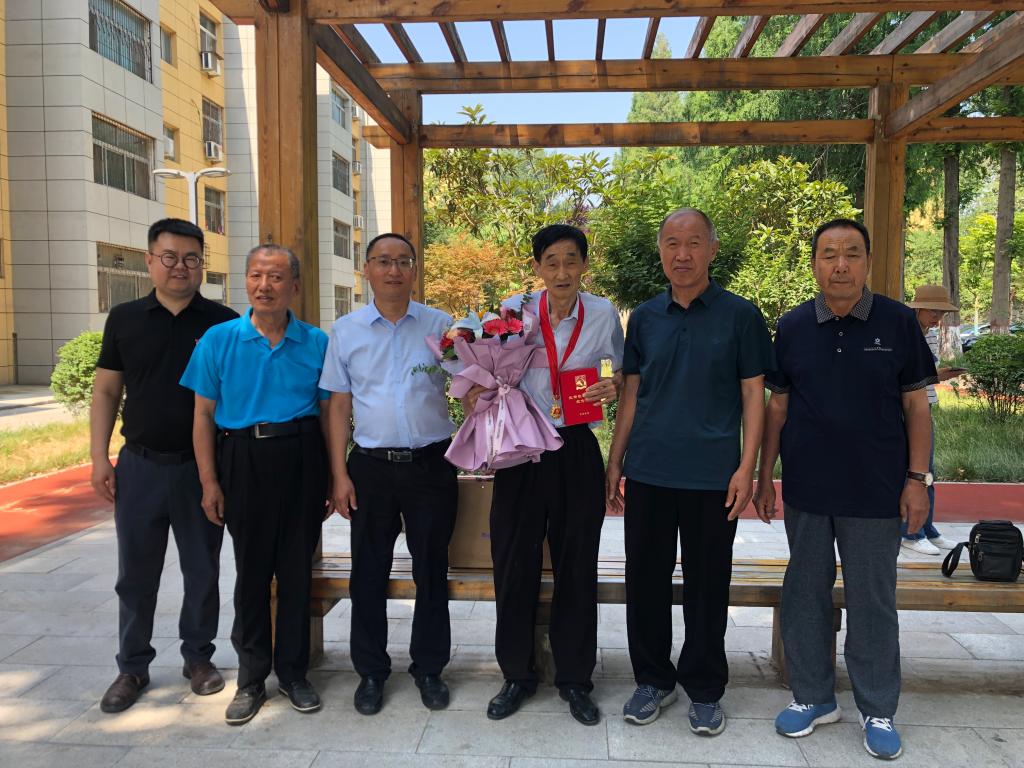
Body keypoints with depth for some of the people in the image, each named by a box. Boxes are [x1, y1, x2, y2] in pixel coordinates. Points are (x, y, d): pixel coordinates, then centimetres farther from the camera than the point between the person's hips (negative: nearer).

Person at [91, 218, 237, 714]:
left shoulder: (224, 323, -2)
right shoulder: (125, 319, 3)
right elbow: (106, 391, 6)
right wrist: (99, 458, -1)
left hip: (203, 467, -1)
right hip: (140, 466, 1)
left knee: (202, 570, 11)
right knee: (136, 573, 11)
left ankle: (199, 657, 28)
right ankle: (133, 667, 27)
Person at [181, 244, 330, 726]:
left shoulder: (316, 343, 3)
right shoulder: (219, 340, 1)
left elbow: (328, 414, 7)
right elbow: (204, 416, 2)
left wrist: (333, 478, 4)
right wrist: (209, 482, -3)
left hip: (301, 462, 1)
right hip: (245, 463, 0)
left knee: (297, 569, 9)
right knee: (251, 572, 9)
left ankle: (293, 672, 25)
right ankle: (251, 678, 25)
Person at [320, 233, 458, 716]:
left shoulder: (440, 326, 3)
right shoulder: (346, 330, 5)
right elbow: (339, 406, 5)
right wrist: (340, 475, -1)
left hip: (431, 464, 0)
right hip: (371, 465, 1)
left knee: (431, 571, 10)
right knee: (368, 572, 9)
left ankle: (429, 668, 28)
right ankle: (370, 672, 27)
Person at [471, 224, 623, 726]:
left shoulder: (603, 315, 1)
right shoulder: (512, 310, 0)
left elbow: (618, 379, 12)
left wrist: (611, 390, -11)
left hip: (577, 453, 0)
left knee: (577, 567, 9)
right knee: (514, 565, 7)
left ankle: (574, 678, 27)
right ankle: (517, 675, 27)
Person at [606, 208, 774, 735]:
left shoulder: (740, 316, -1)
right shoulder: (644, 318, 8)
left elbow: (753, 395, -1)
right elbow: (631, 394, 11)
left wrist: (746, 467, -9)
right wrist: (615, 461, 7)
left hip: (712, 474, -3)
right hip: (648, 472, 3)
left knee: (707, 584, 8)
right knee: (646, 579, 10)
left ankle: (704, 689, 26)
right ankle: (652, 680, 28)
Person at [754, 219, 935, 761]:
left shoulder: (898, 323, -3)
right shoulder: (792, 327, 2)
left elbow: (916, 405, 0)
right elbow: (777, 406, 6)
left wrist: (917, 480, -5)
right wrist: (764, 477, 4)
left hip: (876, 492, -2)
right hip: (806, 490, 2)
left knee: (873, 601, 8)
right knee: (805, 593, 11)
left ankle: (878, 711, 25)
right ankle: (813, 696, 28)